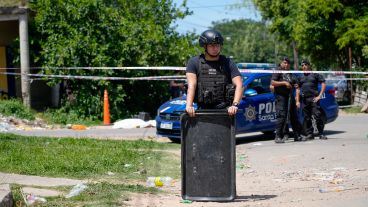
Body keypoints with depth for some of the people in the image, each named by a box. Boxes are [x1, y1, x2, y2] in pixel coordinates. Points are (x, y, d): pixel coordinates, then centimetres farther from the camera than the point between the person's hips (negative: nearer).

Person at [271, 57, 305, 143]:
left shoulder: (290, 73, 20)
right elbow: (273, 82, -14)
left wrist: (295, 85, 10)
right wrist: (284, 83, -19)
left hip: (290, 96, 8)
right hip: (281, 96, -8)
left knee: (294, 116, 10)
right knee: (281, 116, -14)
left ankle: (297, 135, 17)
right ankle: (278, 137, -13)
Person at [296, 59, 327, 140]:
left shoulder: (315, 74, 5)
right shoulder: (301, 77, 18)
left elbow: (323, 84, 1)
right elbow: (298, 89, 19)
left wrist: (319, 96, -7)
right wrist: (297, 101, 9)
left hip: (314, 99, -4)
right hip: (305, 99, 4)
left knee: (317, 116, -11)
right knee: (307, 118, 5)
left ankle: (321, 134, -6)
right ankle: (309, 134, 11)